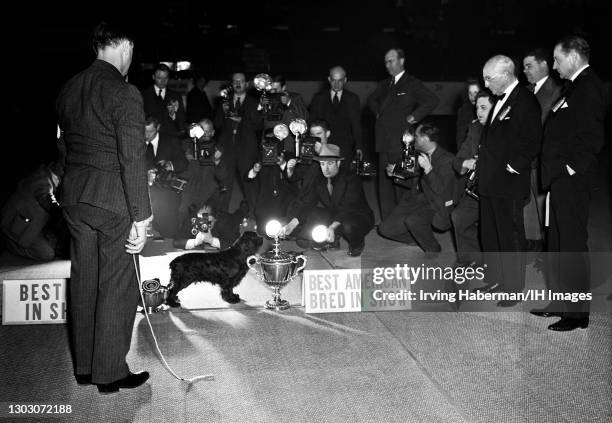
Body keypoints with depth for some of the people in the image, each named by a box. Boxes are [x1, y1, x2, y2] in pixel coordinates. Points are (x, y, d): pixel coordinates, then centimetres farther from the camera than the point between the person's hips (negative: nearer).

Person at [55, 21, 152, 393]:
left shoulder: (69, 88, 9)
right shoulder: (124, 93, -15)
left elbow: (66, 143, 14)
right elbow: (133, 159, -19)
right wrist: (141, 218, -16)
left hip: (74, 195, 8)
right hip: (113, 199, -8)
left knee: (84, 281, 16)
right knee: (117, 286, 4)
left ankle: (85, 366, 28)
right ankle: (110, 373, 14)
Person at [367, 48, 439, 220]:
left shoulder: (412, 84, -4)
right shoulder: (385, 84, 16)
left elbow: (433, 100, -15)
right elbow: (372, 99, 35)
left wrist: (414, 117, -13)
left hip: (401, 142, -7)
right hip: (384, 141, 7)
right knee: (385, 181, 8)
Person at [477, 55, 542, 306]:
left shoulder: (525, 101, -13)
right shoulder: (500, 100, 16)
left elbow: (532, 142, -17)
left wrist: (514, 167, -18)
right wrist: (480, 161, 12)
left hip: (509, 183, -9)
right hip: (490, 181, 9)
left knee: (510, 236, 1)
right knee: (489, 235, 16)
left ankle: (513, 288, 13)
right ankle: (495, 281, 29)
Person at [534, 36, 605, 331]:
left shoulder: (588, 87, -13)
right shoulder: (576, 86, 17)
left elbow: (592, 137, -21)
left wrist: (574, 168, -18)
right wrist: (553, 169, 13)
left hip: (572, 182, -10)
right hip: (560, 180, 10)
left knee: (572, 246, -3)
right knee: (557, 245, 16)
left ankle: (577, 313, 7)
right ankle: (560, 302, 28)